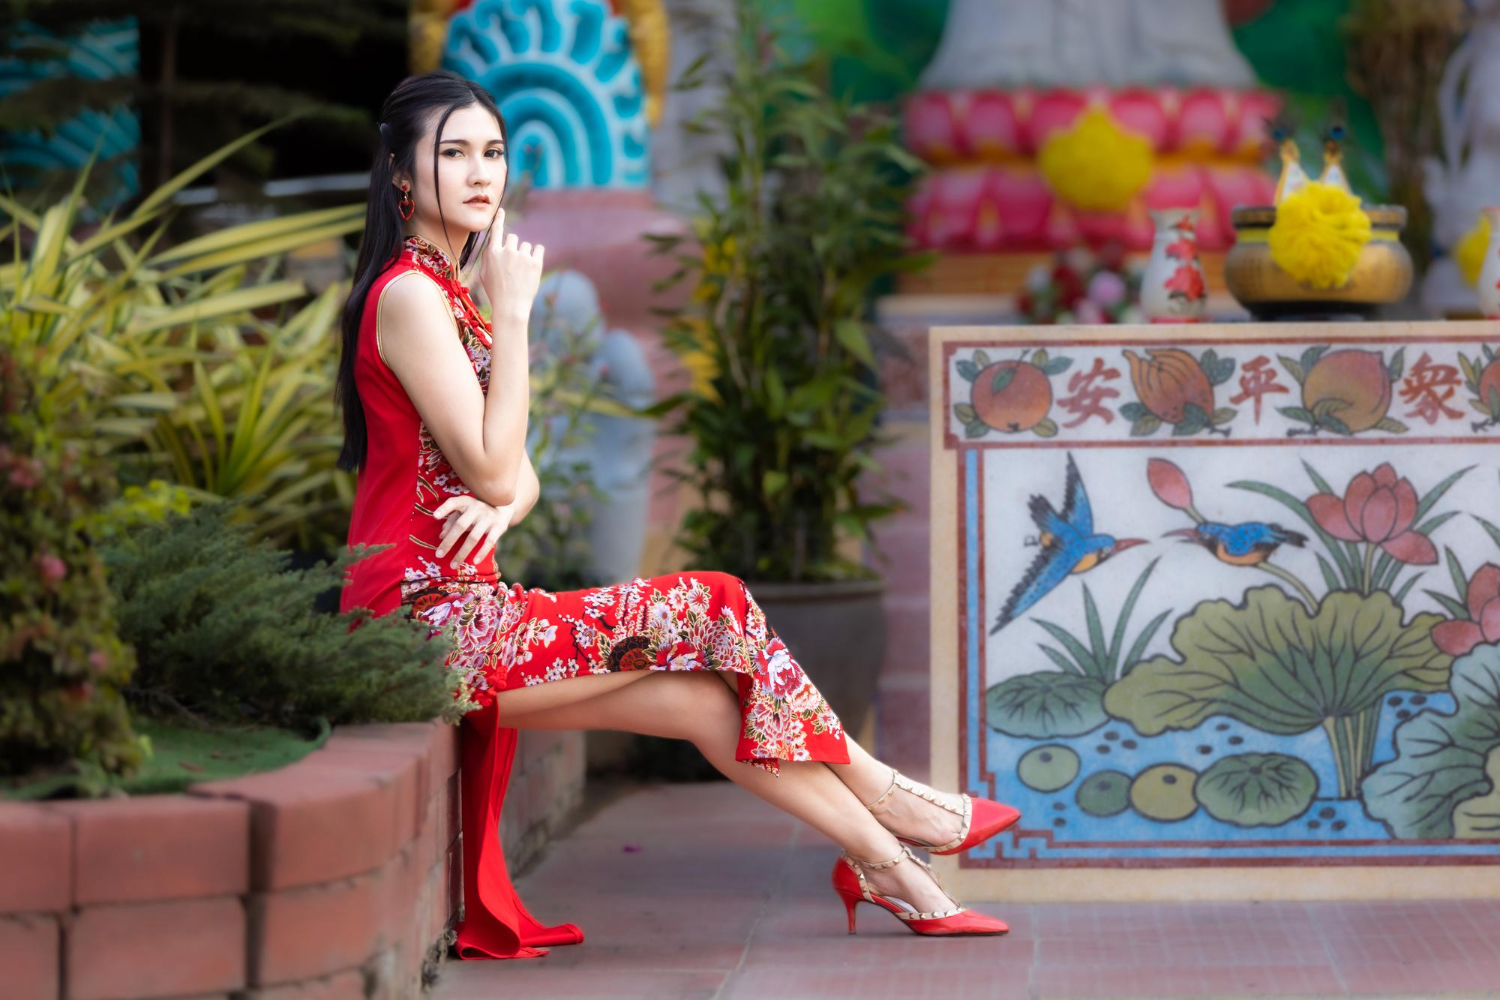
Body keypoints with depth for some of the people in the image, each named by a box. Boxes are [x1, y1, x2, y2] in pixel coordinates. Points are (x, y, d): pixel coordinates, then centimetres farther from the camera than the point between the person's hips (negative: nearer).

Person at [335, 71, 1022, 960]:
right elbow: (491, 467, -17)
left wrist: (499, 509, -9)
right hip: (431, 617, -9)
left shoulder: (447, 294, 19)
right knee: (714, 613, -10)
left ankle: (884, 866, -2)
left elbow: (518, 477, 16)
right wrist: (513, 314, -12)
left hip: (452, 605, 9)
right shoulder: (411, 295, -12)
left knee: (711, 692, -2)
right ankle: (882, 796, 3)